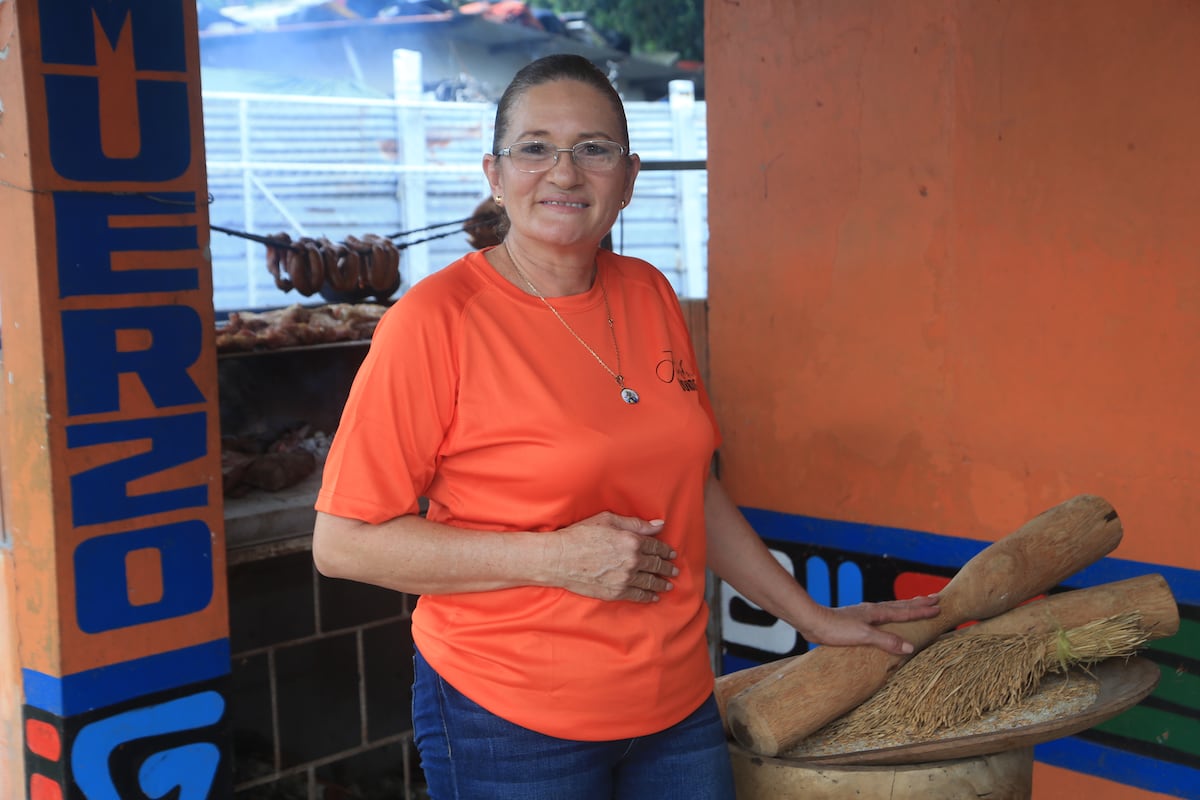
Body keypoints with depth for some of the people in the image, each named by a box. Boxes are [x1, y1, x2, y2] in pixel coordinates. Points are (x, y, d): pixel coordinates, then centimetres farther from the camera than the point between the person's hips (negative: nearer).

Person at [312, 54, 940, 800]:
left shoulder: (649, 296, 4)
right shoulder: (435, 320, -14)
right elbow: (343, 541, -14)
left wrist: (812, 618, 15)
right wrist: (553, 557, -20)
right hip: (510, 722, -5)